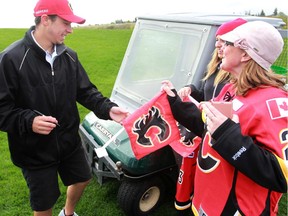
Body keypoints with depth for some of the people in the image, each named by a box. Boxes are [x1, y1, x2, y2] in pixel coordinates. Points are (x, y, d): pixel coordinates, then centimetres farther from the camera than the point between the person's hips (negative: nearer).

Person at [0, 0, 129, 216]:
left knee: (82, 179, 26)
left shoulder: (69, 56, -3)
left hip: (69, 140, 6)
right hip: (35, 150, -5)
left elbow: (86, 91, 2)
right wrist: (28, 121, -34)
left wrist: (108, 109, -14)